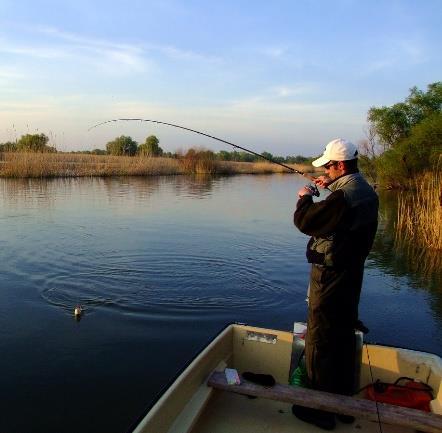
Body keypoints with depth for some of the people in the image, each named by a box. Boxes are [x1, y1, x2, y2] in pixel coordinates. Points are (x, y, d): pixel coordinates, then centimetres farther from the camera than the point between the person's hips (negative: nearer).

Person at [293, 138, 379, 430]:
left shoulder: (342, 197, -25)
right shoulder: (367, 192, 5)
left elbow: (305, 221, -19)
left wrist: (305, 198, -2)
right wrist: (332, 186, 20)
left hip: (330, 277, -10)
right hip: (352, 273, 10)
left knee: (320, 341, 4)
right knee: (345, 337, 19)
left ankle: (321, 409, 18)